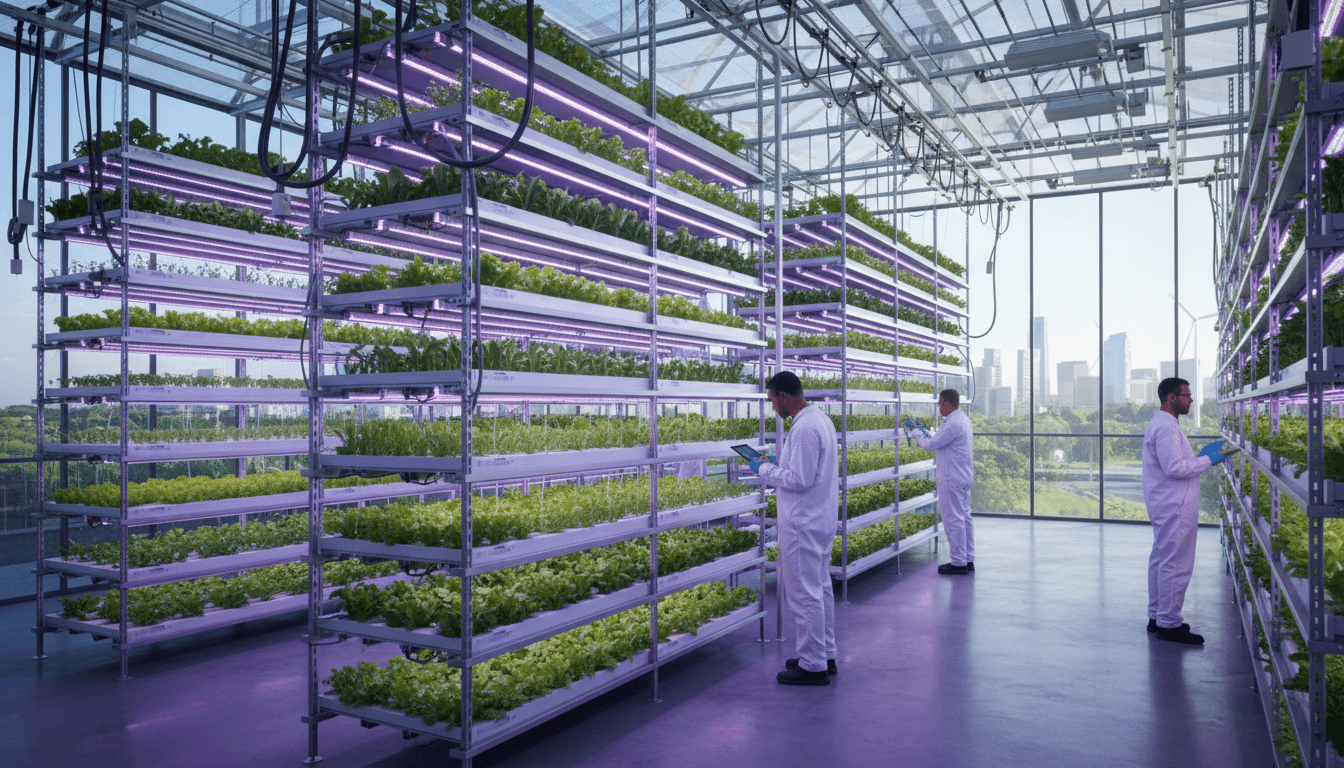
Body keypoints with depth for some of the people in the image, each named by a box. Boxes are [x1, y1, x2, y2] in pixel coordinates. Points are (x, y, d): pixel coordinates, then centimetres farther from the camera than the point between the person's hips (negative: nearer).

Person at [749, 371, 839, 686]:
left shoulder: (804, 429, -22)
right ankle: (825, 655, 29)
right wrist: (779, 462, 14)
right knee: (821, 588, 18)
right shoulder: (821, 419, 11)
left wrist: (765, 470, -12)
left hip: (803, 525, -11)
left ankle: (813, 666, 7)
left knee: (803, 594, -2)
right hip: (821, 519, 11)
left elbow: (800, 480, -25)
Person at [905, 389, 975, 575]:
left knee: (953, 520, -4)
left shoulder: (953, 424, -21)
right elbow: (940, 441, 21)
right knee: (964, 516, 14)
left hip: (951, 479, -11)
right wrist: (923, 431, 25)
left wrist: (915, 431, -2)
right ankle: (968, 559, 21)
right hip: (963, 476, 11)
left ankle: (959, 563, 1)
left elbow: (930, 444, -17)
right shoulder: (963, 420, 13)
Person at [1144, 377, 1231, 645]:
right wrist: (1207, 460, -13)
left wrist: (1201, 456, 14)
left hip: (1165, 508, 11)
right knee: (1175, 564, -6)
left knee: (1161, 560, 16)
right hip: (1174, 509, -11)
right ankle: (1169, 624, 0)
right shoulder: (1165, 427, -18)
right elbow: (1175, 468, -25)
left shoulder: (1162, 424, 16)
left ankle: (1157, 617, 26)